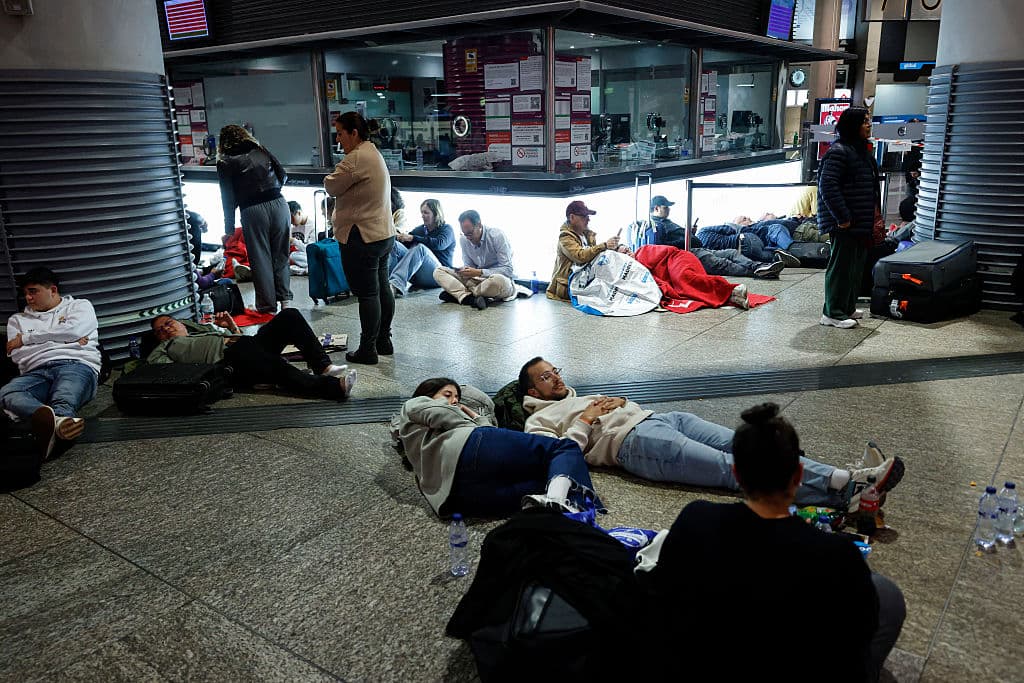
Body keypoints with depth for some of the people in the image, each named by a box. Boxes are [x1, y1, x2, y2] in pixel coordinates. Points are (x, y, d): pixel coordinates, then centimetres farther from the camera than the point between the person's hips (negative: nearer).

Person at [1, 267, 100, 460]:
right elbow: (17, 356, 13)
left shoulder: (80, 306, 23)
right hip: (36, 372, 2)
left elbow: (74, 330, -1)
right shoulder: (18, 320, 31)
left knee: (63, 402, -38)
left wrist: (26, 338, 8)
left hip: (76, 364, -1)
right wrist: (62, 340, 5)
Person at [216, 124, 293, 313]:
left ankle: (268, 306, 7)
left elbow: (228, 198, 2)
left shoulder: (225, 163, 5)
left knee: (260, 259, 4)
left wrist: (229, 229, 6)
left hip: (252, 211, -3)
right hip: (278, 204, 3)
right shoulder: (261, 150, 15)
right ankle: (285, 299, 11)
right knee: (280, 255, 14)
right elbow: (283, 175, 14)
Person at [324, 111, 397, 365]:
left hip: (362, 238, -10)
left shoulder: (356, 158, -19)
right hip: (384, 233, 10)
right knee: (382, 288, 15)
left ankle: (367, 350, 5)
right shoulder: (373, 152, 15)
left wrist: (332, 177, 7)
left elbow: (331, 187, -10)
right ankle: (384, 341, 27)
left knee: (367, 293, -3)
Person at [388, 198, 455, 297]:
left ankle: (396, 284, -53)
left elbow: (439, 244, -16)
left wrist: (412, 238, -20)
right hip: (417, 276, 5)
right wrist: (396, 236, -10)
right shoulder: (420, 229, 22)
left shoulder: (447, 229, 7)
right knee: (395, 244, -14)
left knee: (420, 248, -33)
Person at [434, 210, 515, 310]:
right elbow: (470, 265, 11)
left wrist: (479, 272, -28)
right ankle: (470, 298, -30)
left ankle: (459, 294, -19)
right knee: (438, 271, -8)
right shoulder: (464, 240, 1)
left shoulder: (497, 236, -16)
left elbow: (507, 270, -19)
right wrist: (465, 270, -15)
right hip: (478, 279, 5)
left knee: (498, 281, -43)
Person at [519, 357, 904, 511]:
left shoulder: (579, 397, 34)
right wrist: (585, 421, -3)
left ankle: (850, 483, -25)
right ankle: (845, 491, -33)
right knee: (733, 468, -23)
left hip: (658, 419, 8)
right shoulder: (539, 421, 12)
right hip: (634, 443, -8)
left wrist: (620, 403, 11)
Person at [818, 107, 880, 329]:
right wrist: (842, 218, -22)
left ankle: (848, 307, 28)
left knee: (856, 265, 16)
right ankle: (833, 313, 2)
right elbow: (828, 186, -21)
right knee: (842, 265, -6)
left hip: (862, 222, 10)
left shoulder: (862, 150, 17)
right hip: (845, 223, -10)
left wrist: (876, 209, 18)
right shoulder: (839, 151, -14)